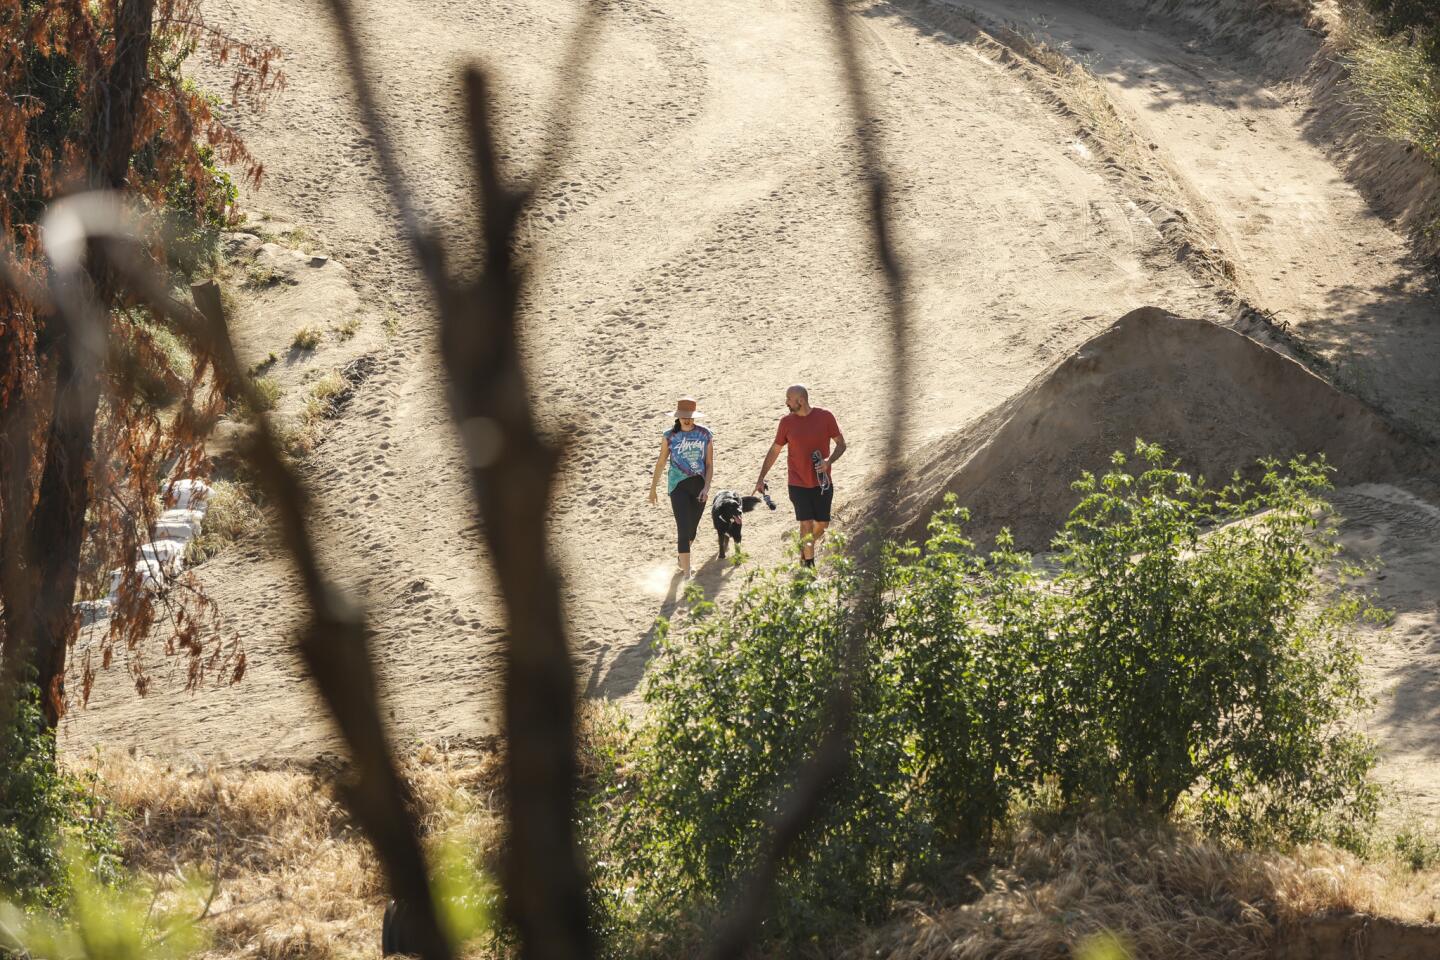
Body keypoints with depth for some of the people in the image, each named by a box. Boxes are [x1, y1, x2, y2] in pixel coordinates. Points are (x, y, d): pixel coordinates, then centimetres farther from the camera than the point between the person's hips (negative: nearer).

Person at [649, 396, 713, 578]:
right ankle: (687, 574, -12)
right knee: (684, 530, -12)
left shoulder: (705, 435, -1)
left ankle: (682, 562, 42)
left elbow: (710, 464, 1)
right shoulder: (670, 436, -4)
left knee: (692, 529, 16)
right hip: (678, 486, -3)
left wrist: (706, 487, -12)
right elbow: (661, 463, 6)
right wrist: (653, 488, 12)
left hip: (699, 486, 3)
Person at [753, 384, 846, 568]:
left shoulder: (825, 417, -6)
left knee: (822, 524, 8)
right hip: (798, 483, -1)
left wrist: (829, 461, -18)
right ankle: (809, 565, 1)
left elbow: (841, 444, 2)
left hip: (822, 482, 1)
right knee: (806, 524, -8)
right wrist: (761, 478, 6)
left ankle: (806, 550, 36)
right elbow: (774, 451, 7)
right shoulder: (787, 422, -3)